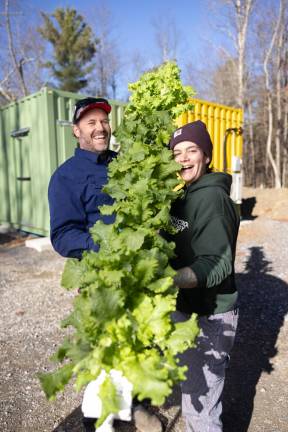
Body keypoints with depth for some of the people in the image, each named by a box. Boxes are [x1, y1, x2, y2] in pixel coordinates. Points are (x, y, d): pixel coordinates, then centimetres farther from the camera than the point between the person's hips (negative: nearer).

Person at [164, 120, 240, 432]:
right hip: (185, 308, 8)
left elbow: (217, 264, -28)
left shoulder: (211, 197, -19)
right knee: (192, 392, 26)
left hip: (209, 316, -8)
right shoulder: (183, 195, 7)